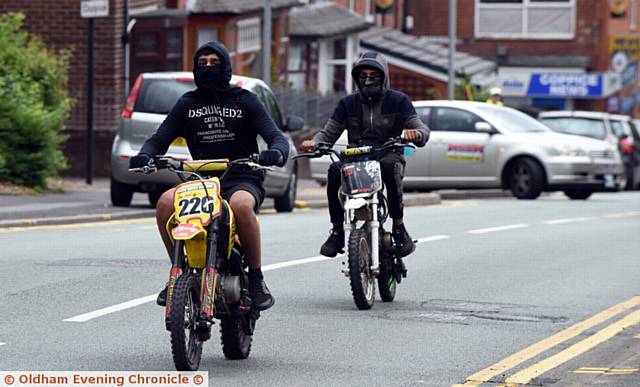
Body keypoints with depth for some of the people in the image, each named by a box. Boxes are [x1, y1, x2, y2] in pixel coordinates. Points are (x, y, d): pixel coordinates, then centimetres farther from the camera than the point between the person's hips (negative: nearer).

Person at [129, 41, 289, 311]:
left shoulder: (245, 101, 6)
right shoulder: (187, 103, 14)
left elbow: (276, 137, -3)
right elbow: (159, 139, 9)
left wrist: (276, 152, -28)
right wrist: (144, 156, -15)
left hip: (243, 179, -3)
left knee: (241, 204, -38)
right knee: (165, 202, -27)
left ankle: (256, 278, -22)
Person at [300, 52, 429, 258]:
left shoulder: (398, 101, 7)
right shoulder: (348, 103, 15)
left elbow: (422, 130, -2)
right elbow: (329, 132, 14)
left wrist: (416, 134, -28)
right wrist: (314, 142, -10)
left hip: (387, 155, -2)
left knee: (390, 166, -38)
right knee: (334, 170, -30)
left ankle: (399, 227, -28)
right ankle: (337, 231, -21)